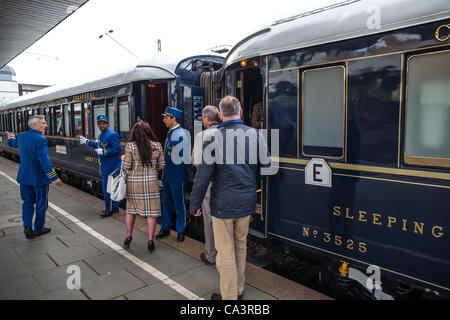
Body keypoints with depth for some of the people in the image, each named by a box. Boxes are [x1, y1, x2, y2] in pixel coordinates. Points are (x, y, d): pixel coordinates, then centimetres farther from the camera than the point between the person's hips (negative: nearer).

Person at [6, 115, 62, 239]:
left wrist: (11, 138, 52)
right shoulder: (40, 140, -20)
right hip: (39, 178, -6)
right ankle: (38, 229, 21)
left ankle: (27, 226, 6)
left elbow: (12, 143, 27)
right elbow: (44, 161, -26)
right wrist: (54, 178, -24)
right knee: (41, 204, 9)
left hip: (24, 177, 6)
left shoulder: (21, 136, 3)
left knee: (28, 201, 17)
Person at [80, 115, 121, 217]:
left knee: (106, 189, -3)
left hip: (111, 168, -10)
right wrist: (87, 142, 35)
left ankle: (108, 210, 10)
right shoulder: (102, 135, 14)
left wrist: (103, 152, -23)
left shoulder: (112, 135, -17)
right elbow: (100, 146, 30)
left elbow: (118, 149, -23)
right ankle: (115, 208, 27)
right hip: (106, 167, 10)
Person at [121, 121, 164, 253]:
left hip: (133, 181, 0)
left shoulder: (130, 146, -8)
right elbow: (161, 165, 3)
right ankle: (150, 240, 7)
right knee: (151, 211, 6)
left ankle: (128, 236, 25)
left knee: (131, 208, 18)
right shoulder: (157, 146, -3)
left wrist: (124, 160, 14)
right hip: (151, 182, 0)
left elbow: (126, 166, -7)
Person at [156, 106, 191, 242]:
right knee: (166, 202, 18)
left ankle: (180, 231, 19)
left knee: (179, 204, 5)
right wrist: (165, 170, 18)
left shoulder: (180, 135, -18)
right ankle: (165, 228, 32)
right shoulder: (170, 133, 11)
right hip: (167, 174, 9)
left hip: (177, 176, -9)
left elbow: (185, 160, -19)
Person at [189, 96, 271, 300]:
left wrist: (195, 204, -2)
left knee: (226, 251, 9)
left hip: (223, 203, -4)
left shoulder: (214, 137, -11)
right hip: (246, 202, 4)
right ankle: (239, 290, 37)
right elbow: (265, 166, 6)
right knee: (240, 246, 21)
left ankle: (229, 296, 24)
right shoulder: (255, 134, -2)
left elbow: (203, 174, -12)